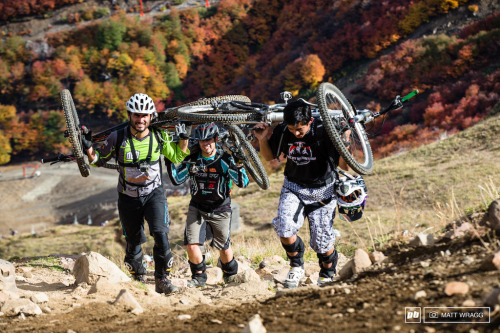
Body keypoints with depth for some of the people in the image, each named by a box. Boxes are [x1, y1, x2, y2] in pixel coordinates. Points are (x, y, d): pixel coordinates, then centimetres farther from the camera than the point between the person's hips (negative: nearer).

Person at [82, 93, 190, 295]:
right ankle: (138, 279, 31)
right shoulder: (118, 138, -13)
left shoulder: (159, 136, -8)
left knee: (160, 234, -20)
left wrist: (184, 139, -5)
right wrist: (88, 149, -16)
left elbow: (176, 157, 9)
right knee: (134, 242, 9)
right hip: (128, 198, 0)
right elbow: (99, 160, 2)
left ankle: (162, 278, -7)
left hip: (154, 194, 0)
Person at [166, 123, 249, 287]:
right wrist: (169, 162, -10)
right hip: (197, 208, 2)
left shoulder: (225, 159, -12)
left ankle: (230, 275, 37)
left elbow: (243, 183, -18)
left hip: (220, 210, -2)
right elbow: (177, 180, 3)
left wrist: (238, 166, -36)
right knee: (192, 244, -11)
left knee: (224, 247, 9)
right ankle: (199, 277, 12)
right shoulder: (192, 160, -4)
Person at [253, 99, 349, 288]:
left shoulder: (323, 131, -22)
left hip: (321, 190, -2)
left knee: (322, 242, -2)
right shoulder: (282, 131, -12)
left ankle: (327, 275, 31)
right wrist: (262, 139, -12)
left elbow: (343, 165, -21)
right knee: (284, 228, -23)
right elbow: (269, 156, 7)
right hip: (293, 187, 2)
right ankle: (296, 267, 5)